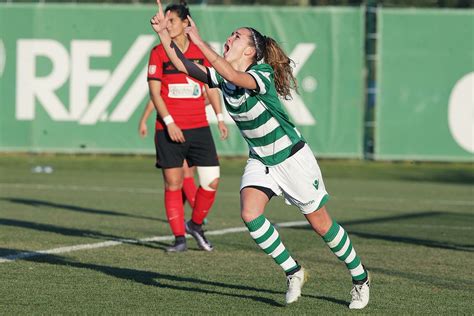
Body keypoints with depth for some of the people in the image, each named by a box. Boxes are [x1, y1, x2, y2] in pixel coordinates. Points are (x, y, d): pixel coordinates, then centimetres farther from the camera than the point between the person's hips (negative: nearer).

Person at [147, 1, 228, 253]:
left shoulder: (201, 52, 7)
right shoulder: (159, 53, 1)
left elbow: (211, 86, 16)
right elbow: (154, 92, -3)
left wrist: (220, 117, 9)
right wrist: (169, 122, -13)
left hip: (199, 127, 2)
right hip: (169, 129, -2)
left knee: (211, 181, -5)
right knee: (173, 183, -2)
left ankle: (195, 225, 18)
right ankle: (179, 238, 7)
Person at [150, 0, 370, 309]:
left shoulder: (262, 75, -26)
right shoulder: (223, 76, -4)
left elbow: (232, 75, -45)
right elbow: (183, 65, -5)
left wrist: (199, 41, -45)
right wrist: (163, 31, -16)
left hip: (292, 157, -6)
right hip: (260, 159, 6)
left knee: (322, 225, 3)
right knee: (250, 213, -18)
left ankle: (360, 278, 23)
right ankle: (294, 272, 0)